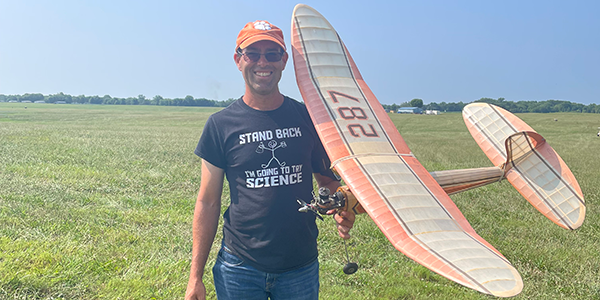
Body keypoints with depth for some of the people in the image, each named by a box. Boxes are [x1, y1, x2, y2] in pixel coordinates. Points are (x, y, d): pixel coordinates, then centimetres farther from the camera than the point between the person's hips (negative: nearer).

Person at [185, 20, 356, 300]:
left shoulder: (308, 118, 0)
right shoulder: (220, 124, -4)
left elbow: (327, 178, 11)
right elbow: (208, 202, -1)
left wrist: (342, 211, -12)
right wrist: (195, 277, -1)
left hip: (301, 267, 2)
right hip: (239, 268, -1)